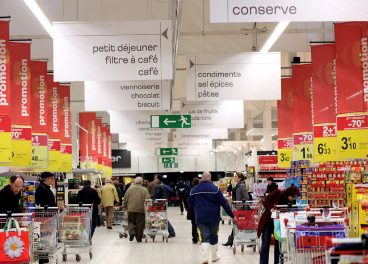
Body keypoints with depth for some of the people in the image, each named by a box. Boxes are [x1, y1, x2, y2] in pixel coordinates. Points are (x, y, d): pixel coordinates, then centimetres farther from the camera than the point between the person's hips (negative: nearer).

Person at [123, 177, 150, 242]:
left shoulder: (130, 189, 6)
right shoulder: (144, 190, -2)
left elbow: (125, 198, 10)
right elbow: (148, 199, -8)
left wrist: (125, 206, 22)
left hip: (131, 209, 2)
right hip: (141, 209, -2)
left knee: (131, 221, 15)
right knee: (140, 224, 6)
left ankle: (132, 232, -11)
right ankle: (139, 238, 9)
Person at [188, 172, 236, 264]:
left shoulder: (194, 190, 3)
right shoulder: (215, 189, -5)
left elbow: (190, 204, 13)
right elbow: (224, 203, -6)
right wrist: (232, 215, -1)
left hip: (200, 217, 1)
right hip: (213, 217, -1)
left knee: (205, 237, -2)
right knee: (213, 236, 14)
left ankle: (205, 256, -20)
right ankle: (214, 256, 25)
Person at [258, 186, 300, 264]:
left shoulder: (292, 202, -12)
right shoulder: (278, 193, -19)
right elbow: (268, 198, -7)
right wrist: (271, 208, -20)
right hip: (268, 220, -2)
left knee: (278, 243, -1)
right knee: (266, 242, 2)